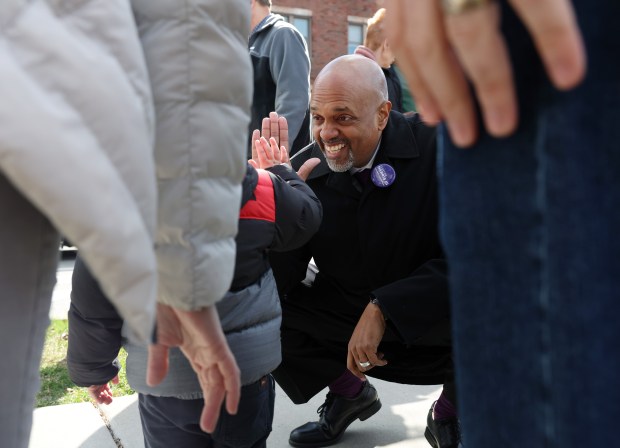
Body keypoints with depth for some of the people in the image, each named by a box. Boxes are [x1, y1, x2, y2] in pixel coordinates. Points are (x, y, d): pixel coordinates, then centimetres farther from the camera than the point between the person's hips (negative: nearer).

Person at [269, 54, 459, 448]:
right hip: (346, 318, 4)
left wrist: (383, 309, -28)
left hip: (436, 323, -3)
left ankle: (450, 412, 4)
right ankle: (350, 393, 16)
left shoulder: (436, 149, -20)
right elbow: (281, 279, -11)